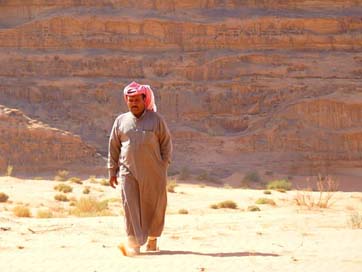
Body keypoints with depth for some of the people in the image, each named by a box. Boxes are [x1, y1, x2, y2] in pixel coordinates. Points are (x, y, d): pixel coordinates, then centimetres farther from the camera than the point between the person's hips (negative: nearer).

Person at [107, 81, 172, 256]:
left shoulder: (156, 119, 3)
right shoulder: (121, 121, 9)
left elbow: (166, 143, 7)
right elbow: (114, 147, 13)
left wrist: (164, 166, 1)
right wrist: (112, 171, 11)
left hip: (152, 173, -1)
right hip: (128, 171, 1)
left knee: (153, 206, 6)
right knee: (130, 206, -10)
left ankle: (152, 238, 26)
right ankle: (133, 243, -14)